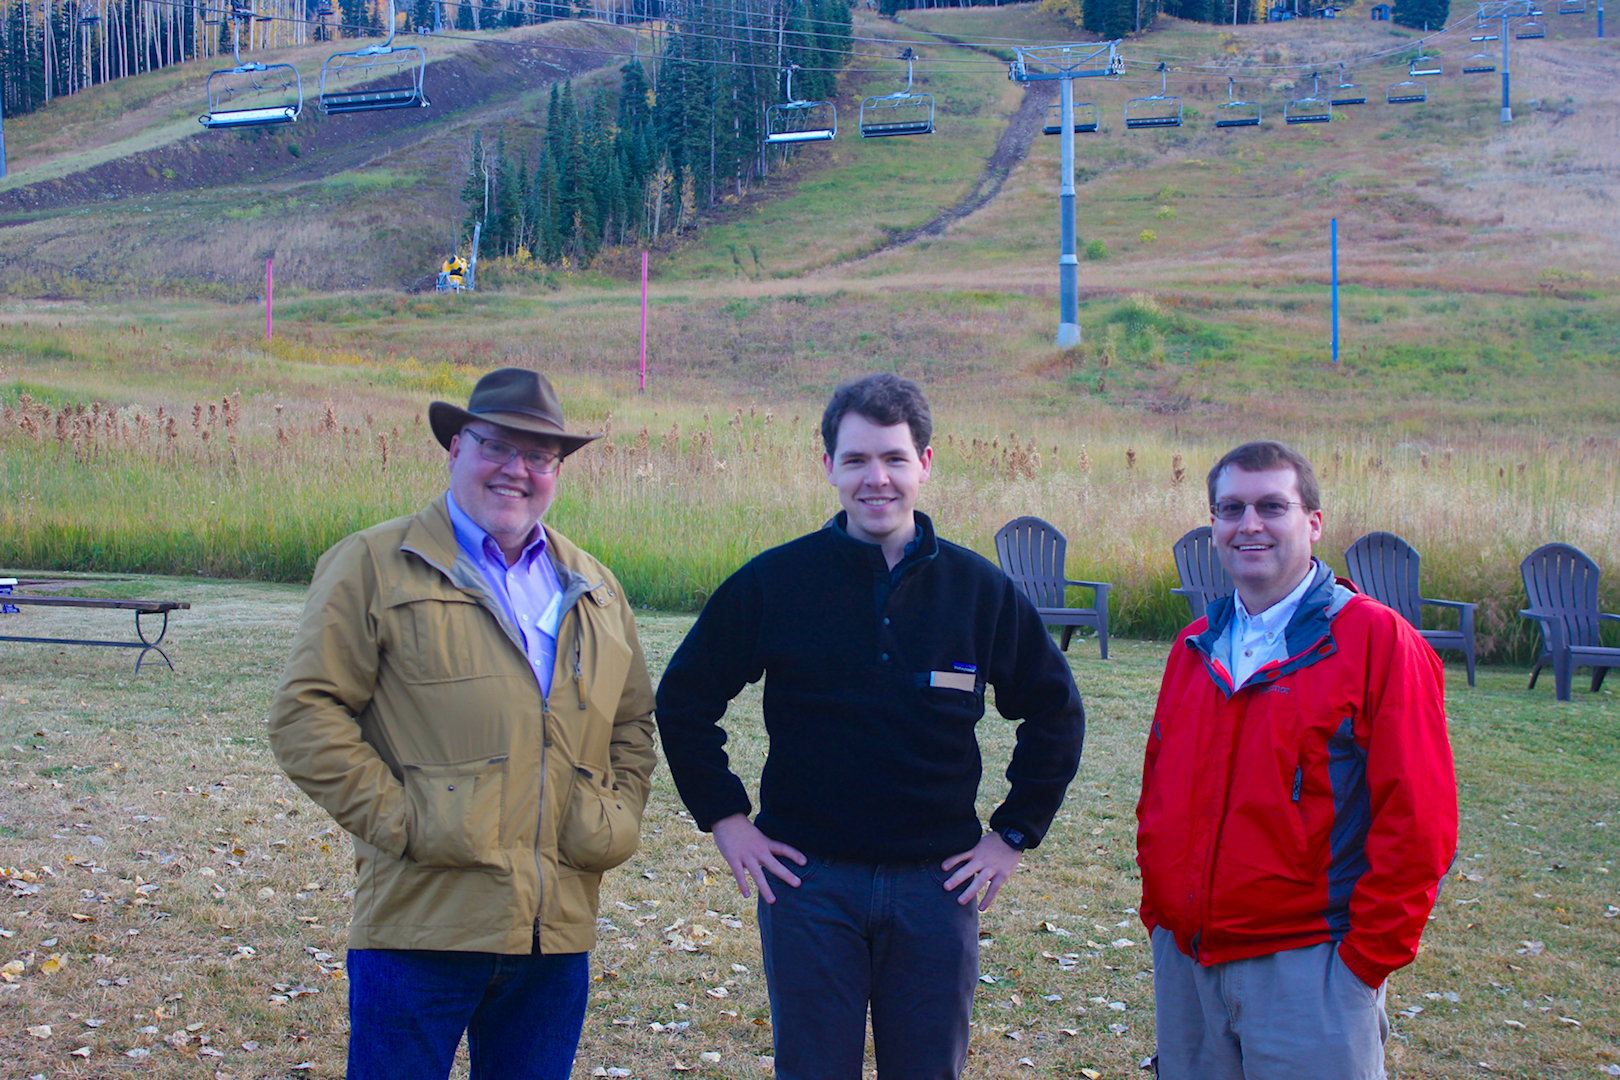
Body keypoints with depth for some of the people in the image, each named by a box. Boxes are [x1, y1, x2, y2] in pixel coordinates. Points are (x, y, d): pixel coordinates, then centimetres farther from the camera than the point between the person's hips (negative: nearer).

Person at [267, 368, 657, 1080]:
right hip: (423, 922, -5)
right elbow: (305, 712, -5)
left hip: (559, 932, 5)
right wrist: (396, 820, -12)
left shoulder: (593, 589, 17)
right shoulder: (375, 566, 0)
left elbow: (634, 721, 25)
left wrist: (618, 818, 9)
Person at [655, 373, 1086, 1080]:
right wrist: (724, 818, 1)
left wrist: (1015, 834, 7)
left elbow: (1056, 715, 13)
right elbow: (684, 700, 7)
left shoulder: (980, 590, 1)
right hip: (807, 879, -1)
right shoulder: (773, 582, -3)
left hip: (937, 883, 1)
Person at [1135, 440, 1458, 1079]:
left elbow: (1416, 823, -10)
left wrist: (1366, 955, -11)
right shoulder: (1196, 648, 12)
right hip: (1184, 964, 5)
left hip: (1308, 971, -5)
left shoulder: (1378, 642, -7)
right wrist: (1160, 914, 11)